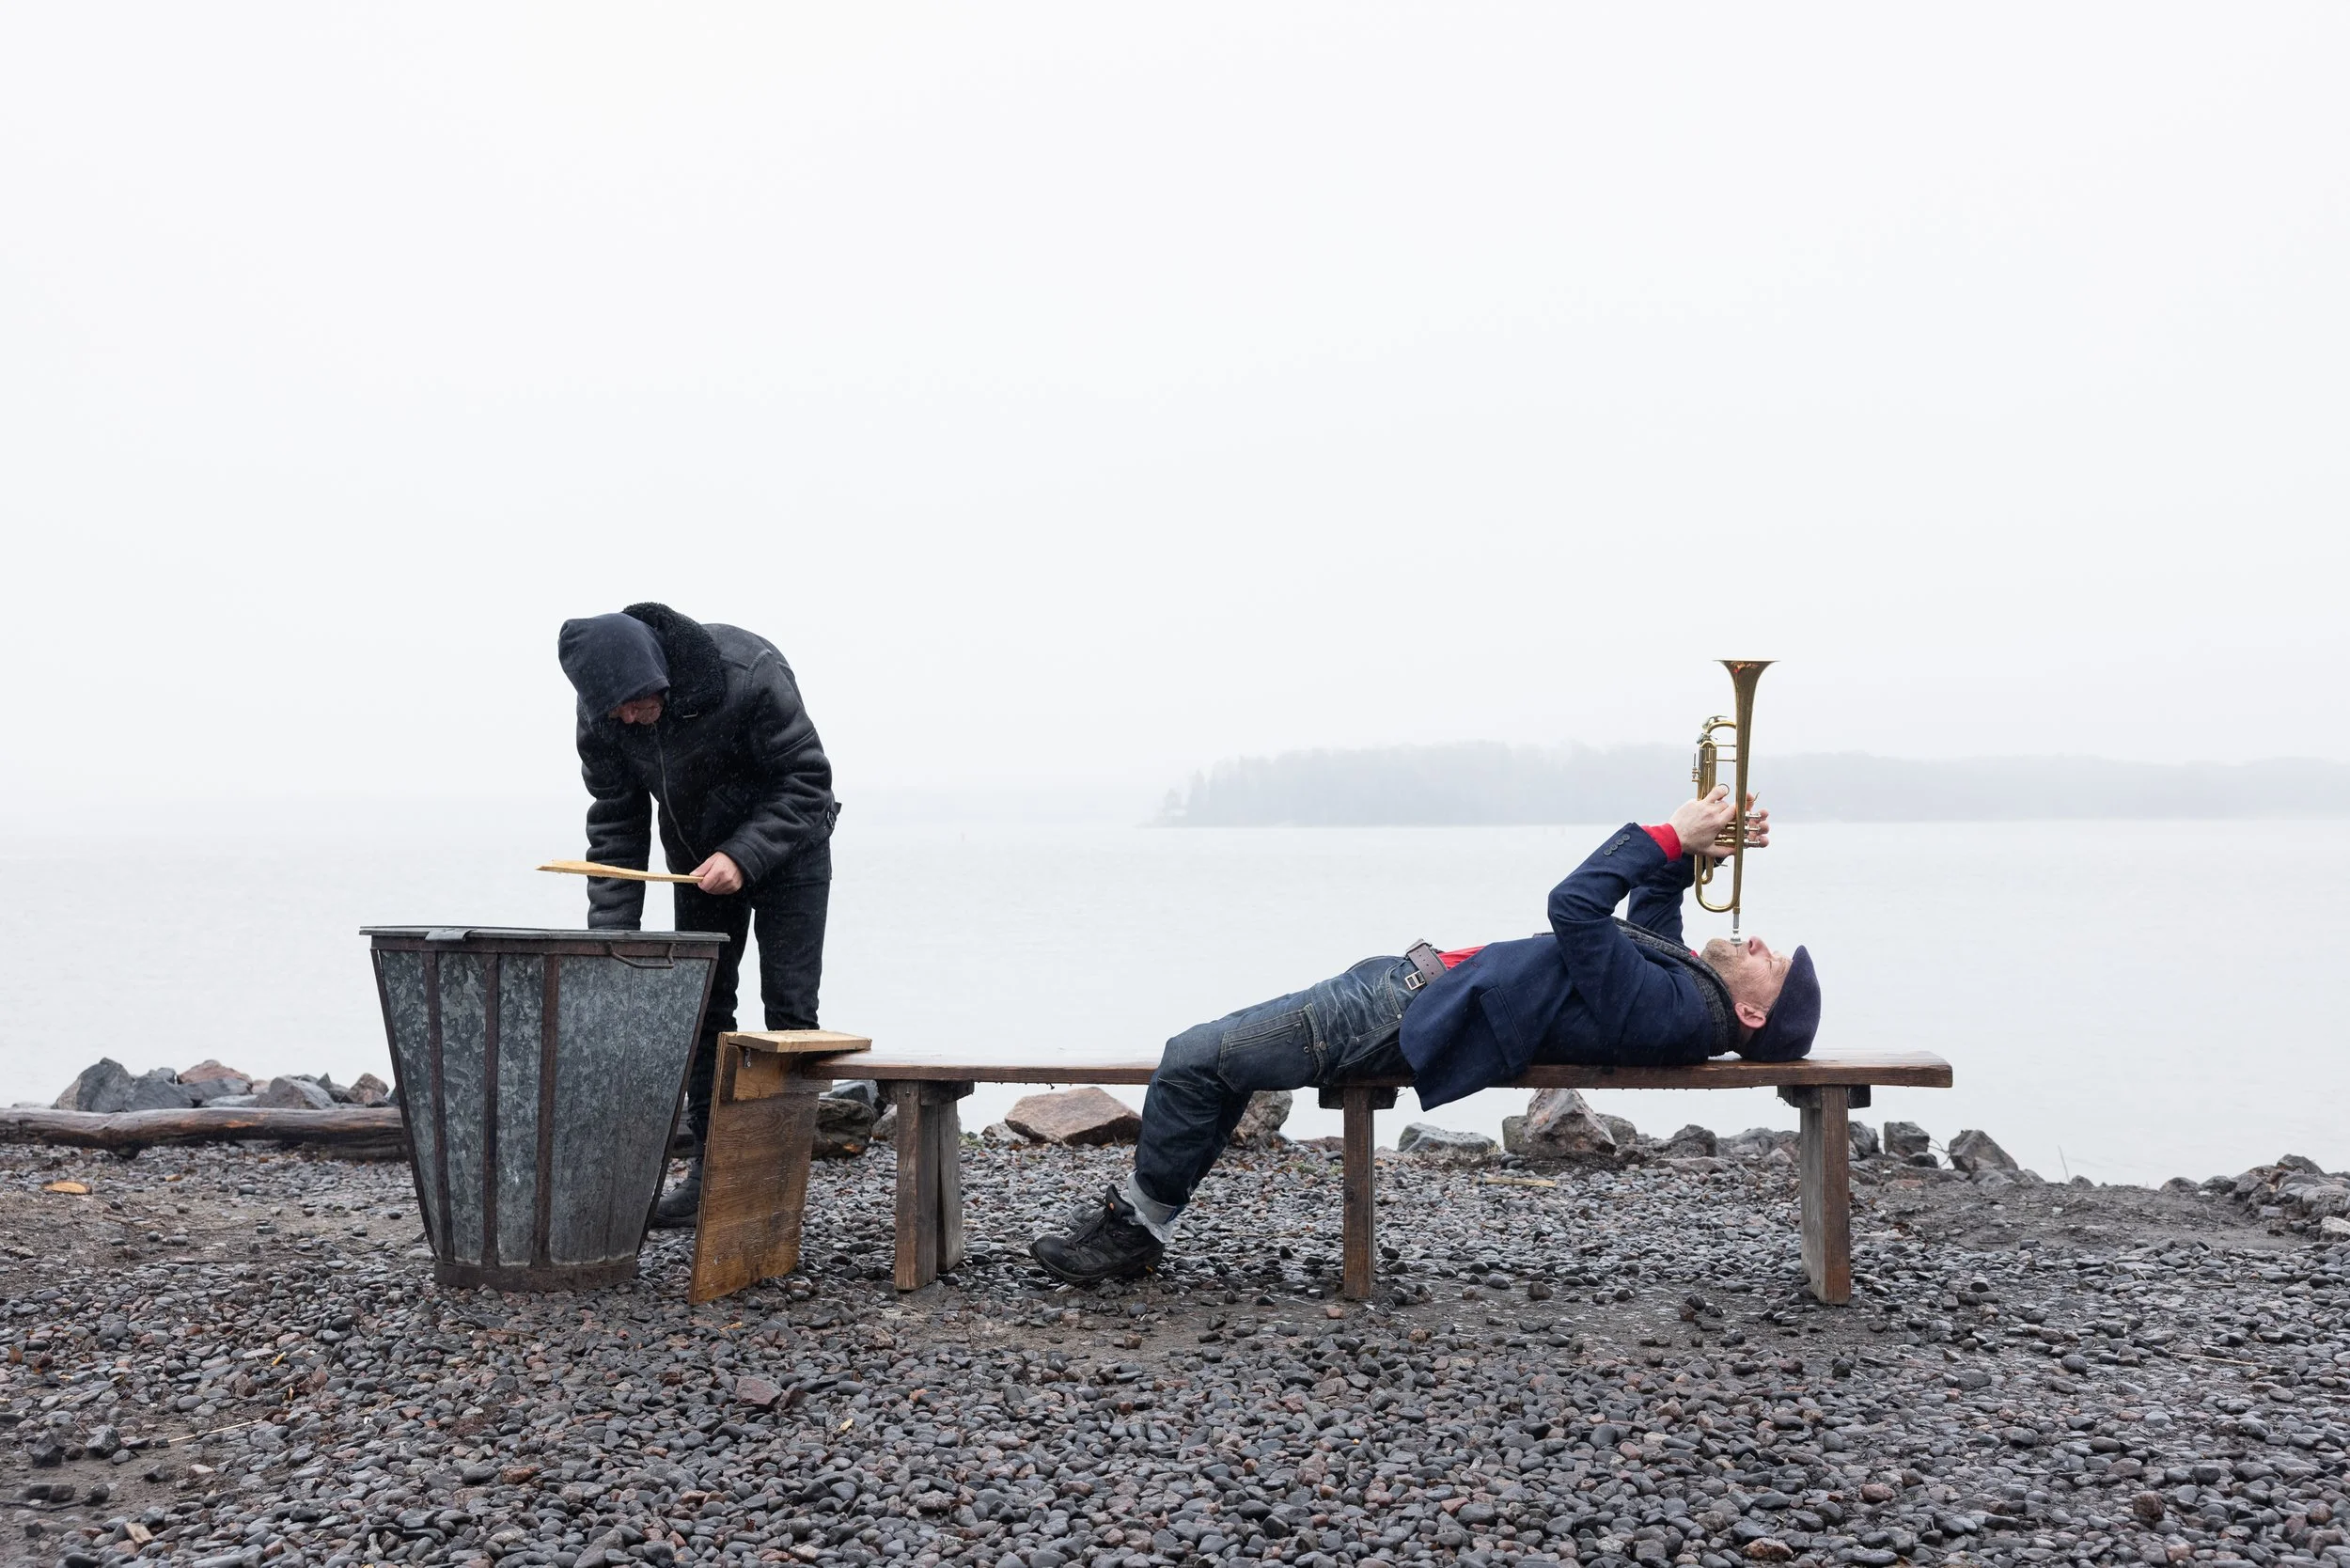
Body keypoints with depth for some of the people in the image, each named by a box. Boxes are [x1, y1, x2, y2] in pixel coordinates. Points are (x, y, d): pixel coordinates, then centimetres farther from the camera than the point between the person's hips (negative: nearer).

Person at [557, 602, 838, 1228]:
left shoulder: (749, 674, -33)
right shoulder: (601, 721, -19)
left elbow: (807, 781, -25)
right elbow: (615, 826, -10)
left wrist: (745, 857, -34)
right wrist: (612, 940, -17)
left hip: (786, 843, -4)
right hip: (698, 857, 5)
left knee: (789, 1006, -7)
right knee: (701, 1005, 4)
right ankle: (711, 1166, 11)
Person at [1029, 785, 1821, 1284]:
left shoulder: (1668, 1011, -22)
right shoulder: (1684, 982, 6)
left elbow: (1575, 906, -27)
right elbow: (1650, 897, 25)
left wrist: (1678, 838, -17)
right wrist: (1698, 848, 10)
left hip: (1400, 1022, -10)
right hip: (1415, 977, 10)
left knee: (1194, 1060, -10)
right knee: (1215, 1054, 16)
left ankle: (1136, 1226, 10)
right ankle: (1136, 1216, 25)